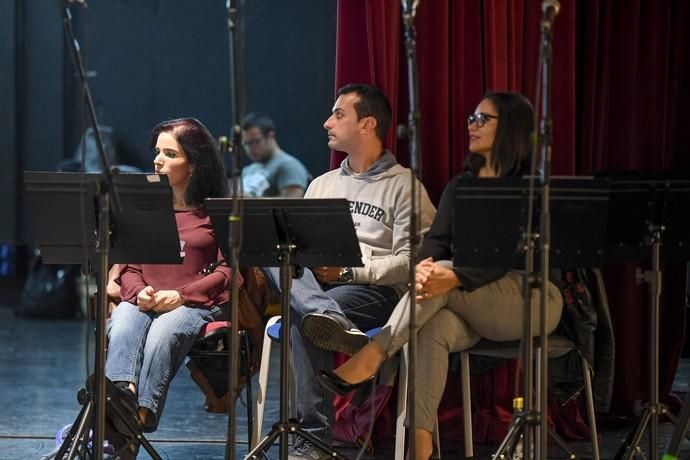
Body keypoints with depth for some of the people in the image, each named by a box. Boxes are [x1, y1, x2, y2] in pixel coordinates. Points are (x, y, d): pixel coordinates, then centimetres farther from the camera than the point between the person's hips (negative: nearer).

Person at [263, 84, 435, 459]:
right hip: (311, 283, 6)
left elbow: (410, 261, -7)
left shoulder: (404, 186, 4)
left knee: (300, 319, -36)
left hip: (376, 291, -5)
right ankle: (328, 317, -53)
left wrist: (347, 272, -15)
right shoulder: (322, 185, 27)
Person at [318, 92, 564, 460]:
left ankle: (371, 357, -37)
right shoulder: (459, 186, 16)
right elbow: (437, 240, 4)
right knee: (435, 327, -30)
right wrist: (424, 266, -22)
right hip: (472, 308, 5)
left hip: (530, 297, -5)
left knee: (442, 285, -31)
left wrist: (454, 277, -35)